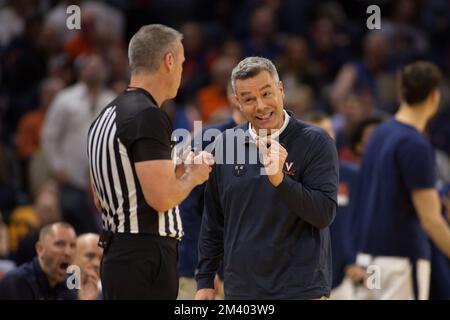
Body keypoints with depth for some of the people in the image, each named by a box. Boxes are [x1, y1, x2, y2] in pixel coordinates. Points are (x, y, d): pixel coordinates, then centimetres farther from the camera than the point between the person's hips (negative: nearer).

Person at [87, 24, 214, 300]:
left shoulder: (107, 116, 16)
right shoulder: (149, 116, -14)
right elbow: (161, 197, -22)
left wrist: (177, 171, 22)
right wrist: (192, 176, -1)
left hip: (118, 254, 10)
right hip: (147, 256, -10)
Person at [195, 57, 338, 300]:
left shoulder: (315, 143, -5)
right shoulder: (226, 144, 8)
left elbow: (325, 214, -13)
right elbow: (213, 221, 16)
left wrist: (280, 180, -25)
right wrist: (205, 281, 14)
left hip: (300, 290, -4)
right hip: (239, 289, 4)